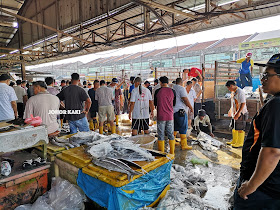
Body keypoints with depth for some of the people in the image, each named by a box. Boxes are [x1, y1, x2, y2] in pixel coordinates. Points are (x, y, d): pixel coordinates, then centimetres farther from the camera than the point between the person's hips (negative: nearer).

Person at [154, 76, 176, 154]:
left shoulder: (157, 91, -7)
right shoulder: (172, 91, 0)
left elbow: (155, 103, 4)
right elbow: (174, 104, 10)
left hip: (161, 116, -2)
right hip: (170, 116, 2)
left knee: (161, 135, 7)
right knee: (171, 135, 12)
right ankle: (172, 153, 19)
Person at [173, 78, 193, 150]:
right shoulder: (181, 88, -10)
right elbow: (185, 99, -16)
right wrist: (191, 107, -4)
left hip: (172, 110, 8)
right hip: (180, 111, -8)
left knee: (175, 127, 19)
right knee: (183, 128, -3)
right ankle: (184, 145, -1)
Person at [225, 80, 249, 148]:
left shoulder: (240, 92, -18)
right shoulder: (233, 92, 11)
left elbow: (243, 103, -23)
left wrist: (238, 113, -26)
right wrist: (231, 110, 27)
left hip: (240, 113, -9)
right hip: (234, 113, 10)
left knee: (240, 129, 0)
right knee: (234, 128, 18)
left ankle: (240, 143, 11)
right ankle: (234, 141, 32)